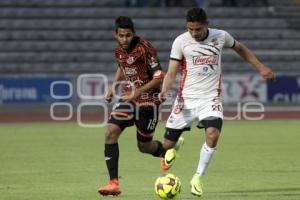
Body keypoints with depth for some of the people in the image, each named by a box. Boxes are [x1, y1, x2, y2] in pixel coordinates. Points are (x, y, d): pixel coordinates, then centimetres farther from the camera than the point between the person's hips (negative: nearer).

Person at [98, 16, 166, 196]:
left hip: (148, 101, -5)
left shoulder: (144, 49, -20)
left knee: (144, 146, 6)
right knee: (111, 132, -16)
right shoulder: (119, 50, 2)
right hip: (129, 98, 6)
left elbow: (159, 77, -20)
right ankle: (114, 183, -16)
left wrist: (137, 92, -26)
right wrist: (113, 88, 9)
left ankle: (166, 150, 44)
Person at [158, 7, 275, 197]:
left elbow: (240, 48, 20)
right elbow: (171, 73, -6)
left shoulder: (221, 36, -1)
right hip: (186, 98, 0)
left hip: (211, 98, 0)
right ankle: (176, 146, 42)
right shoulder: (181, 41, -6)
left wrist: (261, 67, 18)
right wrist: (165, 90, -26)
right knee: (168, 144, 1)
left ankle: (198, 178, -9)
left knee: (213, 134, -27)